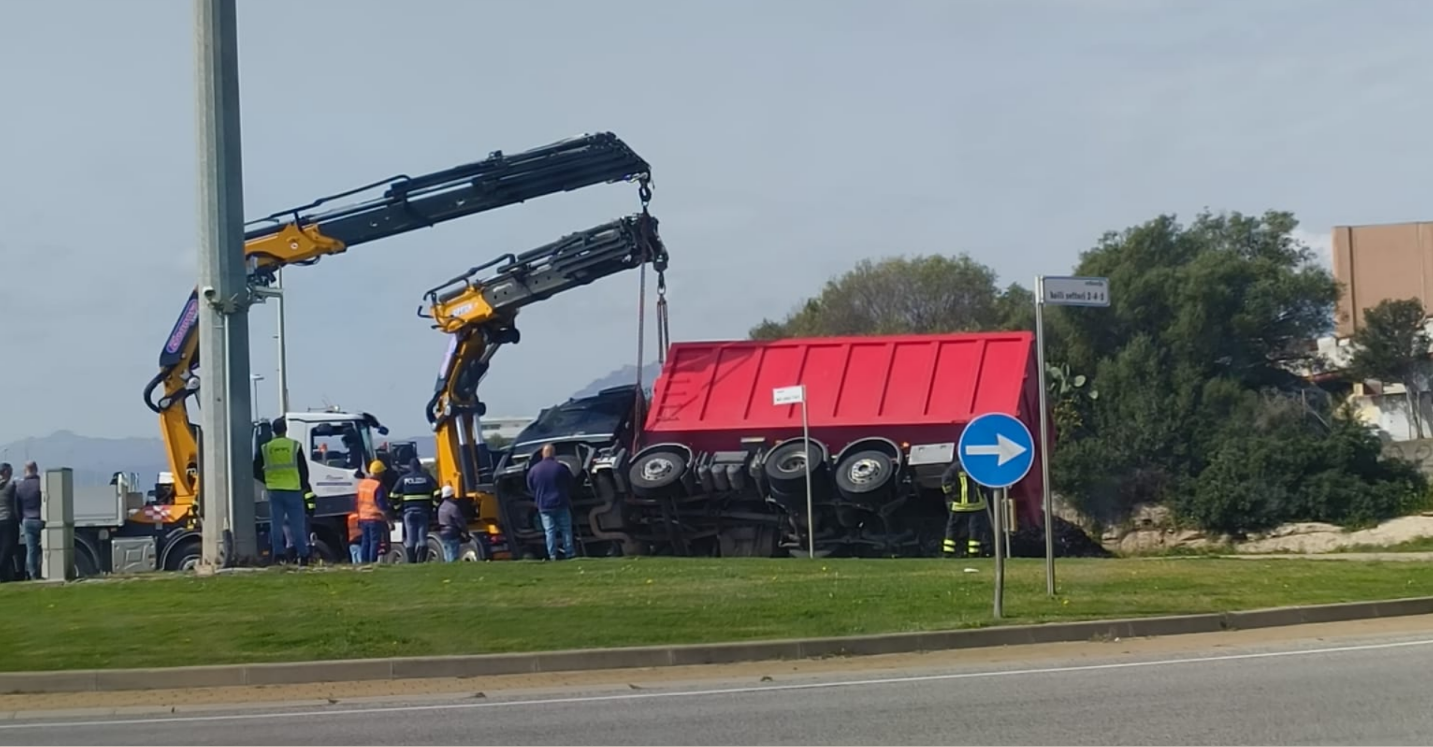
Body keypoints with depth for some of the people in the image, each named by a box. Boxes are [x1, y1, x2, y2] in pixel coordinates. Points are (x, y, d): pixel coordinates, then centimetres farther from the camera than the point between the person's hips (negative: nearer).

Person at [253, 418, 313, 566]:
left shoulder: (265, 448, 5)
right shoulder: (295, 446, -1)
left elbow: (256, 471, 7)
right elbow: (304, 469, 1)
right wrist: (304, 486, 15)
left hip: (274, 491, 2)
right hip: (293, 490, -1)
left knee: (276, 524, 5)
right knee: (297, 524, 3)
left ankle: (278, 554, -1)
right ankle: (303, 556, 4)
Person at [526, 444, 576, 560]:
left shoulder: (533, 470, -2)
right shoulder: (561, 468, -9)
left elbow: (530, 489, 8)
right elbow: (570, 485, 2)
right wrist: (568, 499, 20)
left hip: (544, 506, 2)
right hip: (561, 504, -2)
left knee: (549, 531, 4)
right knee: (566, 529, 6)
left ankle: (552, 555, 1)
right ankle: (569, 553, 5)